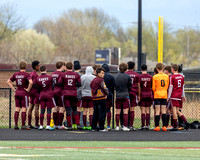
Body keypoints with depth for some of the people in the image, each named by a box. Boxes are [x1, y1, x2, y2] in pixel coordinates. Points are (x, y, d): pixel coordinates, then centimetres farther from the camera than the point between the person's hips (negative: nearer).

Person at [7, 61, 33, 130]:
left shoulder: (15, 74, 6)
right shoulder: (26, 74, -11)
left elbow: (8, 82, 11)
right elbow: (31, 82, -27)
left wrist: (14, 89, 9)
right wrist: (28, 89, -13)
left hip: (17, 93, 5)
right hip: (24, 93, -5)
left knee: (17, 109, 8)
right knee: (24, 109, 0)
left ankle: (16, 125, 6)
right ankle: (23, 125, 0)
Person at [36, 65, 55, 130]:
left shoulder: (38, 78, 0)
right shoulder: (49, 77, -8)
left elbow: (37, 88, 7)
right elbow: (52, 85, 3)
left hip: (41, 95, 3)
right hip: (49, 95, -3)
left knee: (42, 111, 7)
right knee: (49, 110, -1)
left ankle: (41, 125, 7)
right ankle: (48, 125, -5)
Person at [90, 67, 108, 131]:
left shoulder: (93, 80, 14)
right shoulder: (101, 80, -11)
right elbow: (104, 88, -10)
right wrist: (106, 93, 10)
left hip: (94, 98, 8)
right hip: (101, 98, -8)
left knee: (95, 113, 14)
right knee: (102, 113, -3)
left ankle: (93, 127, 15)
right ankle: (101, 128, -5)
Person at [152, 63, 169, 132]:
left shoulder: (155, 77, -8)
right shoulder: (166, 76, 2)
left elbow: (153, 88, -3)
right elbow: (167, 87, 10)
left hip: (157, 95, -3)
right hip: (164, 95, 3)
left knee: (157, 111, -2)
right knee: (163, 111, 5)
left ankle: (157, 126, -5)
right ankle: (164, 126, 2)